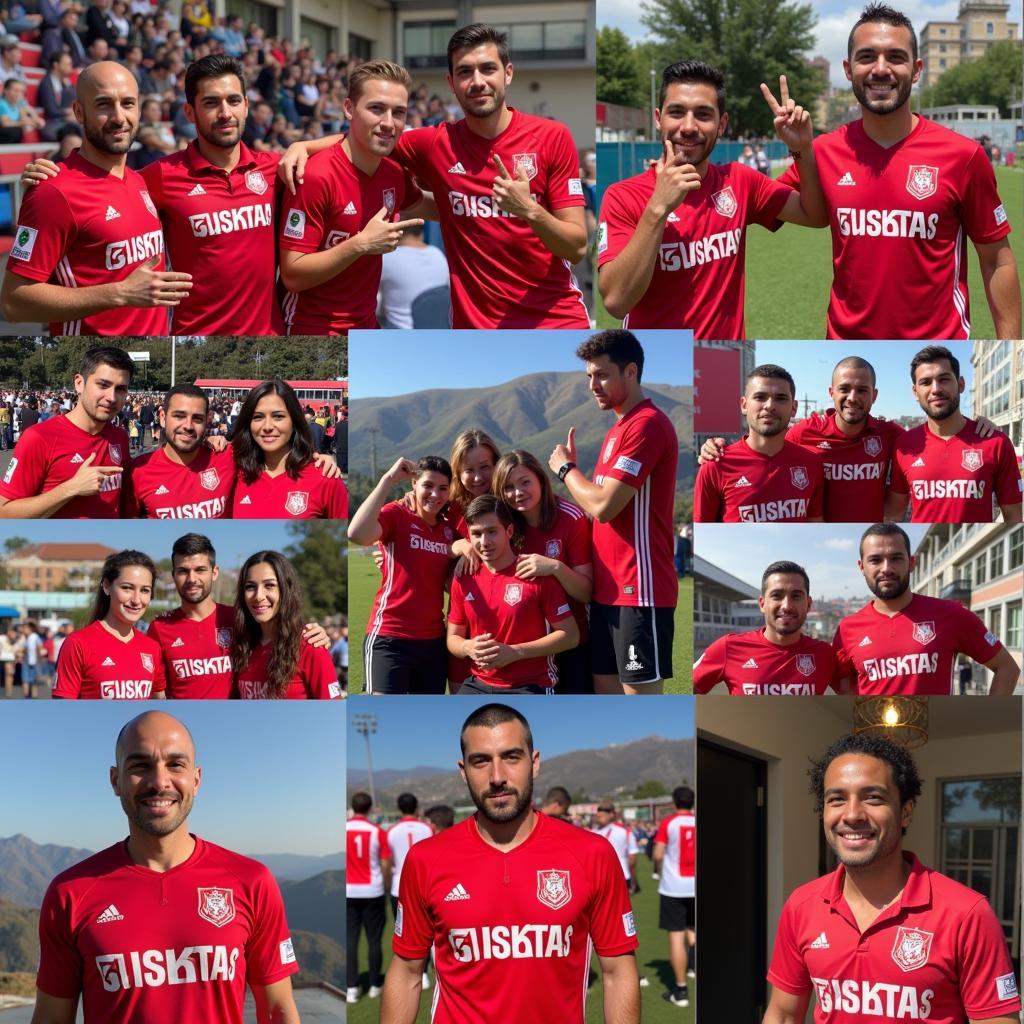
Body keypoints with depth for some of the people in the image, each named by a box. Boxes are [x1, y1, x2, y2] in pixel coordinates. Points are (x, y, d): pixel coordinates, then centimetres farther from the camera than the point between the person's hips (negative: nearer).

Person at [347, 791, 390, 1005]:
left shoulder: (344, 829, -5)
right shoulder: (377, 831, -7)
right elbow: (386, 864, -3)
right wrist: (384, 882, 14)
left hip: (349, 892, 0)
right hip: (373, 892, 0)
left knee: (350, 940, 3)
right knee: (374, 939, 9)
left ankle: (352, 987, -1)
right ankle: (375, 985, 16)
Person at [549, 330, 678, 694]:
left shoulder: (647, 424, -13)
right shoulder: (618, 429, 19)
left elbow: (603, 506, -18)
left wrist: (565, 468, -3)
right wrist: (571, 468, 7)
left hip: (639, 588, -10)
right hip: (608, 587, 10)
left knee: (640, 693, -7)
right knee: (605, 690, 11)